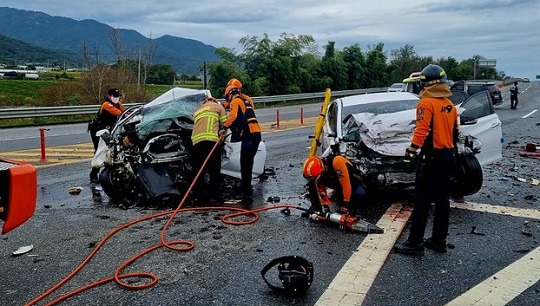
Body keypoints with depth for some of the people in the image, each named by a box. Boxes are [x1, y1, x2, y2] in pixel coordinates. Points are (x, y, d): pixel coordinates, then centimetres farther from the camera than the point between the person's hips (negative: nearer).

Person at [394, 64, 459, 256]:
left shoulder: (426, 103, -13)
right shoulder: (450, 105, 11)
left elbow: (422, 129, -24)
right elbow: (455, 132, 17)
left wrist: (412, 149, -24)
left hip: (431, 157, -8)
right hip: (448, 156, 8)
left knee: (422, 201, -4)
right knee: (442, 199, 14)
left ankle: (414, 243, 1)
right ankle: (439, 240, 23)